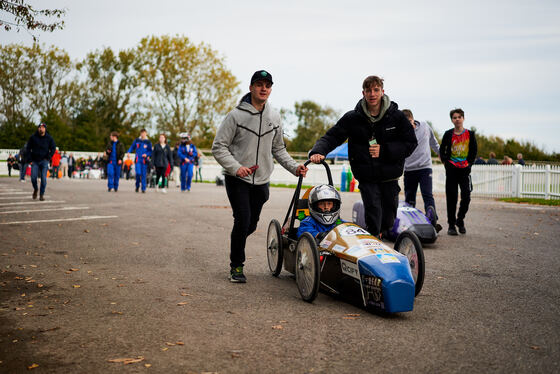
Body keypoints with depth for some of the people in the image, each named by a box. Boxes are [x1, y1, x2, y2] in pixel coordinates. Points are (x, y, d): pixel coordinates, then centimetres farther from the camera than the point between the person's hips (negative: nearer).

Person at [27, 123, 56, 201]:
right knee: (33, 177, -6)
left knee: (43, 179, -6)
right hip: (35, 161, 1)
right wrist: (30, 158, 0)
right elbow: (28, 148, 9)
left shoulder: (49, 138, 1)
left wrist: (48, 157, -5)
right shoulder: (33, 137, 2)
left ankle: (42, 194, 4)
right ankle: (35, 189, 23)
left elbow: (53, 148, 6)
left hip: (44, 161, -1)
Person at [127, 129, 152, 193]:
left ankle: (143, 189, 6)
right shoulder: (136, 140, 9)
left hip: (144, 160, 0)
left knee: (143, 175, -1)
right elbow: (132, 147, 15)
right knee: (138, 173, -12)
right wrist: (128, 152, -3)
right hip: (137, 159, 0)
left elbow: (150, 151, 6)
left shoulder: (148, 142, 4)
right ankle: (137, 185, 12)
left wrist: (146, 154, -12)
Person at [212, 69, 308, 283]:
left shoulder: (274, 117, 8)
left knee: (251, 224, 9)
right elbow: (219, 147, -7)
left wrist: (294, 167, 4)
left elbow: (278, 149, 18)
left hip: (261, 181, 5)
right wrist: (235, 167, -20)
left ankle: (236, 250, 38)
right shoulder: (236, 115, -8)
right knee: (243, 221, -13)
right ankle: (236, 265, 5)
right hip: (238, 179, -5)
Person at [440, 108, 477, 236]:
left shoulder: (470, 134, 4)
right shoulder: (448, 134, 2)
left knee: (466, 196, -7)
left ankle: (460, 220, 15)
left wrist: (469, 163, 3)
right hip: (451, 169, 0)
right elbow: (442, 150, 11)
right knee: (451, 197, 0)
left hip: (465, 169, 1)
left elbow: (474, 151, 11)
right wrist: (446, 163, 3)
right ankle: (451, 225, 8)